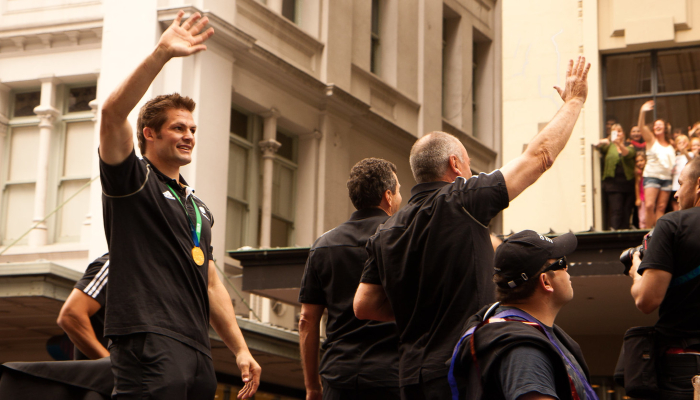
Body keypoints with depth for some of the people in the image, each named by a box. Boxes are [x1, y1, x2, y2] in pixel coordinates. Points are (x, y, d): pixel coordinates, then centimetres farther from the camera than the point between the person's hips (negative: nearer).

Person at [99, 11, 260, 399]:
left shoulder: (198, 207, 27)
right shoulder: (133, 180, 5)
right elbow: (113, 113, -14)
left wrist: (240, 349, 19)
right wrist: (161, 54, -21)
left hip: (198, 352, 8)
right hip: (149, 343, -8)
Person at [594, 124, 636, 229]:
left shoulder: (629, 147, 13)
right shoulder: (609, 146, 14)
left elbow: (628, 154, -10)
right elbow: (598, 146, -7)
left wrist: (619, 144, -30)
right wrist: (602, 142, -31)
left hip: (628, 183, 2)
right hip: (613, 183, -2)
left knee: (627, 212, 0)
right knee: (616, 211, -14)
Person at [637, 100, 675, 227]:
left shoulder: (670, 146, 17)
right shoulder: (651, 140, 4)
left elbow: (673, 162, 25)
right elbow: (641, 127, -13)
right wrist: (643, 112, -27)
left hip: (666, 178, 4)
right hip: (652, 176, -4)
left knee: (661, 207, 0)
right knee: (649, 205, -17)